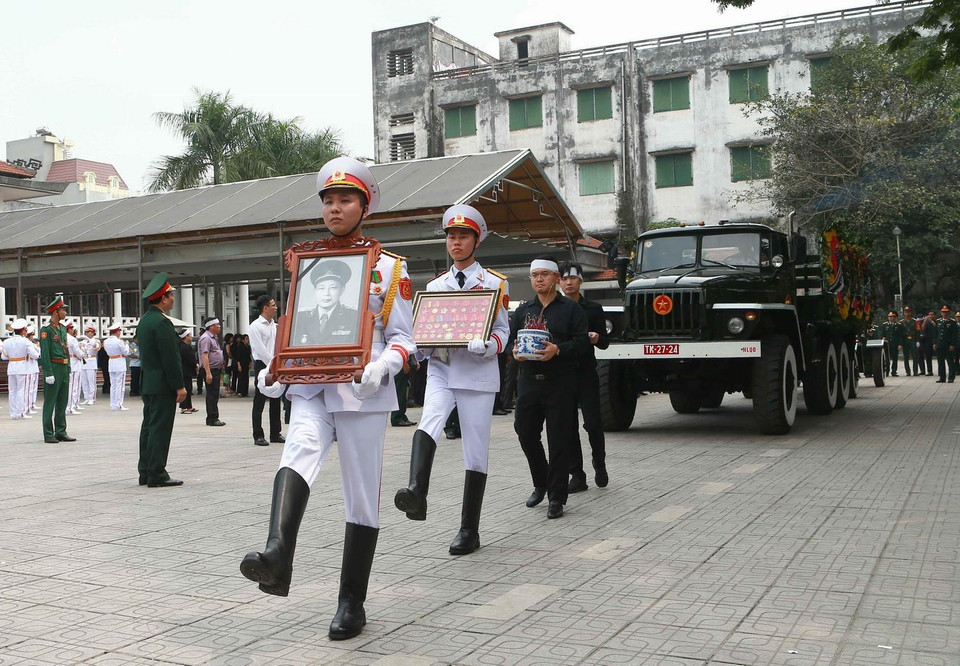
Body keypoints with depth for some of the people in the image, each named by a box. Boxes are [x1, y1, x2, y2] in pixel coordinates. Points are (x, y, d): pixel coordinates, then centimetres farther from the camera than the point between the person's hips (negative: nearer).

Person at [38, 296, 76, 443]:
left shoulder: (63, 329, 16)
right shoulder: (46, 329, -8)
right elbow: (45, 352, -13)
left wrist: (68, 369, 15)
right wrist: (48, 373, -18)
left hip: (64, 368, 8)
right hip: (53, 368, -8)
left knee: (62, 403, 11)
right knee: (50, 402, -2)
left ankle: (61, 432, 17)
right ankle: (48, 435, 3)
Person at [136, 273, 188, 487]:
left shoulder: (144, 320, 15)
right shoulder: (162, 322, -16)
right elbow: (170, 357, -19)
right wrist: (179, 386, -16)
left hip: (147, 385, 10)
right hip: (162, 386, -10)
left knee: (149, 428, 12)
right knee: (160, 429, -7)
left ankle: (145, 472, 17)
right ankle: (156, 475, -4)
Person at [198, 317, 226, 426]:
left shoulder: (213, 338, 18)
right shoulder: (206, 338, -14)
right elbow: (204, 356, -21)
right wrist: (208, 373, -26)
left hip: (216, 370, 10)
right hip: (210, 370, -10)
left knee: (214, 395, 12)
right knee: (212, 395, -8)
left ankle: (212, 418, 18)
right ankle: (213, 419, -7)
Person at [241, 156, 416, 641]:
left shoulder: (390, 268, 3)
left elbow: (401, 338, 1)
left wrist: (382, 367, -21)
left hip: (362, 392, -2)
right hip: (311, 388, 2)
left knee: (361, 496, 3)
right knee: (299, 450, -30)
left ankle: (352, 603, 15)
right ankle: (277, 556, -49)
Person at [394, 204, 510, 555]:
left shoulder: (495, 283, 4)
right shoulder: (435, 285, 16)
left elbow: (502, 330, 2)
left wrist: (487, 346, -20)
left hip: (478, 373, -2)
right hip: (441, 370, 3)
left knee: (476, 451, 1)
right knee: (428, 424, -28)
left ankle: (469, 530, 10)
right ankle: (416, 493, -44)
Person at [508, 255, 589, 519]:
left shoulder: (571, 309, 2)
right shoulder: (523, 309, 15)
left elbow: (582, 341, -6)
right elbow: (510, 338, 16)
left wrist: (558, 350, -22)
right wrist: (515, 351, -7)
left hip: (560, 382, -4)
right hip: (528, 380, 5)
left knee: (559, 441, -3)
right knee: (525, 433, 8)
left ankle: (556, 498, 6)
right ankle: (541, 484, 31)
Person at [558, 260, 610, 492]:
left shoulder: (594, 309, 5)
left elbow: (605, 342, 6)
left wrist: (597, 338, -16)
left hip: (586, 373, -1)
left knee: (593, 423, -6)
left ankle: (599, 465, 19)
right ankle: (577, 476, 10)